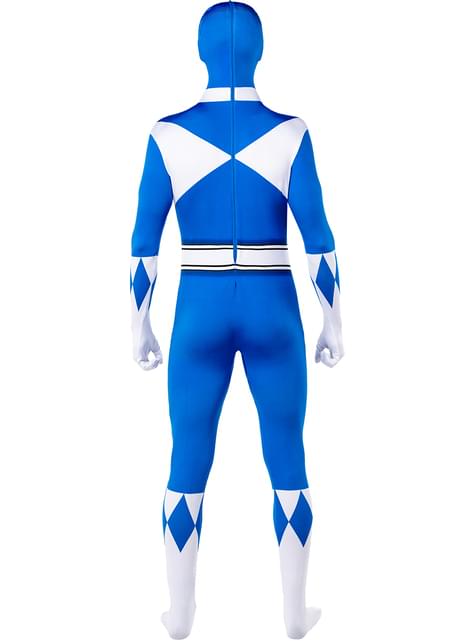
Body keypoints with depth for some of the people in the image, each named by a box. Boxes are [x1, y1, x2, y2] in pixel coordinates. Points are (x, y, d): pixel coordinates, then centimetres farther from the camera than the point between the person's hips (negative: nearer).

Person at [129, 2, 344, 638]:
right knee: (288, 462, 13)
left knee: (188, 466, 12)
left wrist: (140, 325, 8)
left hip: (200, 314, 1)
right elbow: (319, 240, -5)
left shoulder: (167, 134, -3)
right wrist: (334, 322, 6)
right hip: (273, 313, 0)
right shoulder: (290, 133, -5)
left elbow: (144, 244, -3)